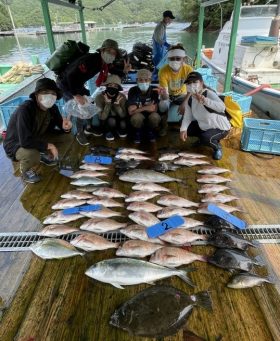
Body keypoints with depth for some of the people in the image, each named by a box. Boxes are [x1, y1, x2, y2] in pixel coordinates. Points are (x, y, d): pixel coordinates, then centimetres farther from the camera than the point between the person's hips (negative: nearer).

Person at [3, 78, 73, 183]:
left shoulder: (52, 108, -12)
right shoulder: (25, 110, -33)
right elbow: (25, 141, -39)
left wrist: (65, 127, -24)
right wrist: (48, 145, -29)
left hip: (36, 138, 7)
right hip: (16, 144, -7)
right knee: (32, 155, -40)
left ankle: (44, 154, 18)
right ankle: (25, 169, -2)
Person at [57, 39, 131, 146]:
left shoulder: (105, 63, -8)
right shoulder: (89, 59, -34)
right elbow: (71, 76, -38)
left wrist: (124, 71, -14)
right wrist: (76, 95, -36)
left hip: (78, 84, 8)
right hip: (65, 83, -8)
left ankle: (89, 128, 29)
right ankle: (79, 134, 5)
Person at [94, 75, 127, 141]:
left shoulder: (122, 97, -15)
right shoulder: (100, 97, -21)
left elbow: (123, 115, -18)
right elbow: (102, 117, -25)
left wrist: (117, 104, -33)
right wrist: (108, 103, -36)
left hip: (118, 120, 2)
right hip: (106, 122, -2)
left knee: (123, 124, -29)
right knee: (111, 120, -34)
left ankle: (120, 129, 8)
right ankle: (108, 132, -1)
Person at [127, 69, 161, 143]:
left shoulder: (154, 90, -11)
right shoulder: (132, 90, -12)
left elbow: (155, 109, -16)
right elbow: (131, 111, -19)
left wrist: (139, 107, -22)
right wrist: (145, 108, -28)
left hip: (150, 116, 1)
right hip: (138, 116, -1)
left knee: (155, 116, -34)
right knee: (136, 117, -36)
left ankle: (151, 132, 1)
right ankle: (138, 133, -1)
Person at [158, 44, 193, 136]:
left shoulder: (188, 69, -23)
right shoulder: (163, 71, -29)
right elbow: (165, 96, -33)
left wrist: (184, 103, -36)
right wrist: (163, 94, -58)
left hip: (181, 94, 2)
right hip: (168, 95, -1)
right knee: (163, 104, -34)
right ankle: (164, 126, -6)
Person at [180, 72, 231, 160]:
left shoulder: (209, 93, -28)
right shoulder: (190, 99, -7)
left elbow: (222, 107, -46)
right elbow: (187, 116, -9)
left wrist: (204, 100, -60)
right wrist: (183, 129, -28)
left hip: (220, 127, -7)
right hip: (203, 126, 8)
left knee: (205, 138, -33)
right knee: (186, 129, -2)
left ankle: (217, 147, 1)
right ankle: (202, 138, 21)